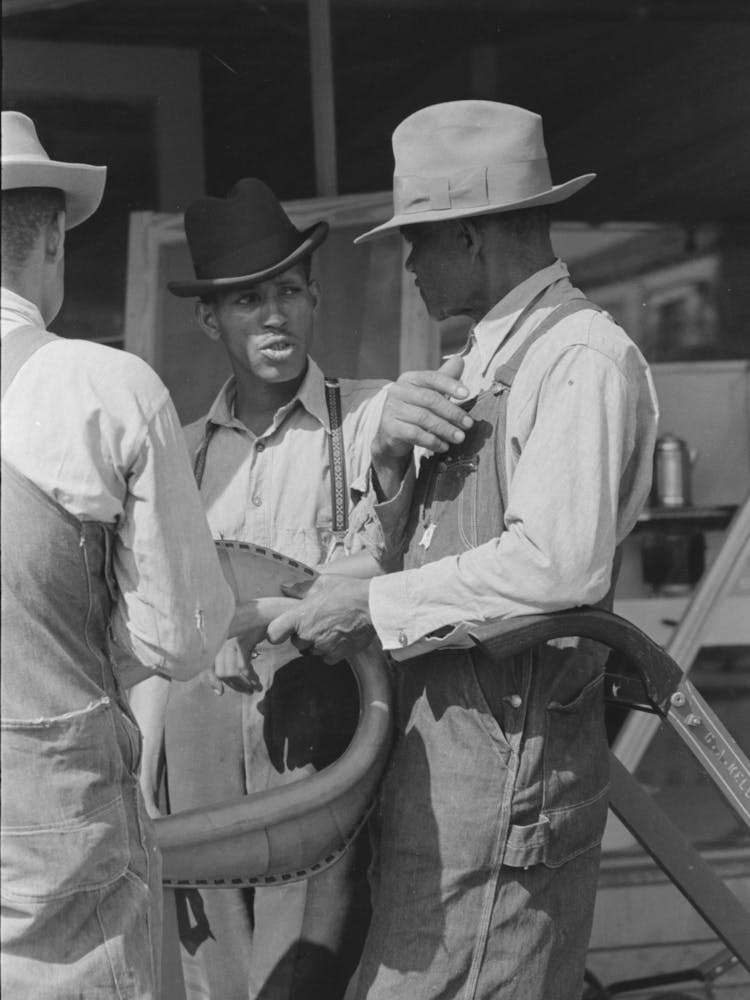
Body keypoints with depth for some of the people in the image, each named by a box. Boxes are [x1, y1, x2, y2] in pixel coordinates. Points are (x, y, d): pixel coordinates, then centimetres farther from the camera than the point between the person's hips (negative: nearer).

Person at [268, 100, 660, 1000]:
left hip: (506, 758, -9)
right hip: (441, 750, 9)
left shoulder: (584, 359, -13)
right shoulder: (487, 364, 18)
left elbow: (557, 566, -25)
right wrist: (390, 459, -3)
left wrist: (376, 606, -17)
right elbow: (422, 545, 18)